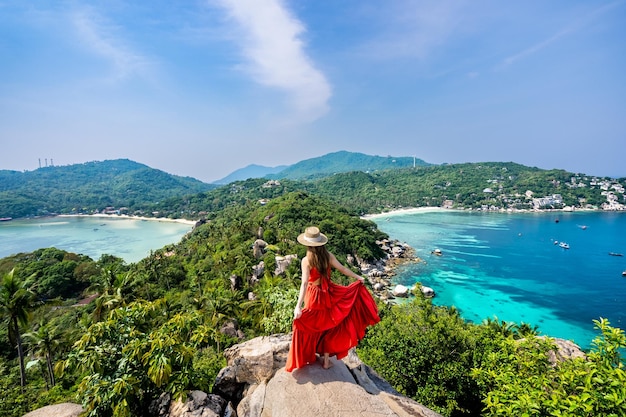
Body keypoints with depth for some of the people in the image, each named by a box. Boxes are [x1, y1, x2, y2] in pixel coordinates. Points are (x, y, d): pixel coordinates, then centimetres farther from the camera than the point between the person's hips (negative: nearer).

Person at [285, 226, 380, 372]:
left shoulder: (306, 260, -22)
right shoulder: (328, 255, -11)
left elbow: (305, 283, -29)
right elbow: (343, 269, -1)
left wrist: (298, 306, -32)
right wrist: (358, 277, 15)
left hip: (313, 296, -3)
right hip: (328, 294, 3)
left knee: (312, 328, 17)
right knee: (327, 327, 19)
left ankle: (310, 357, 37)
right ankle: (326, 360, 31)